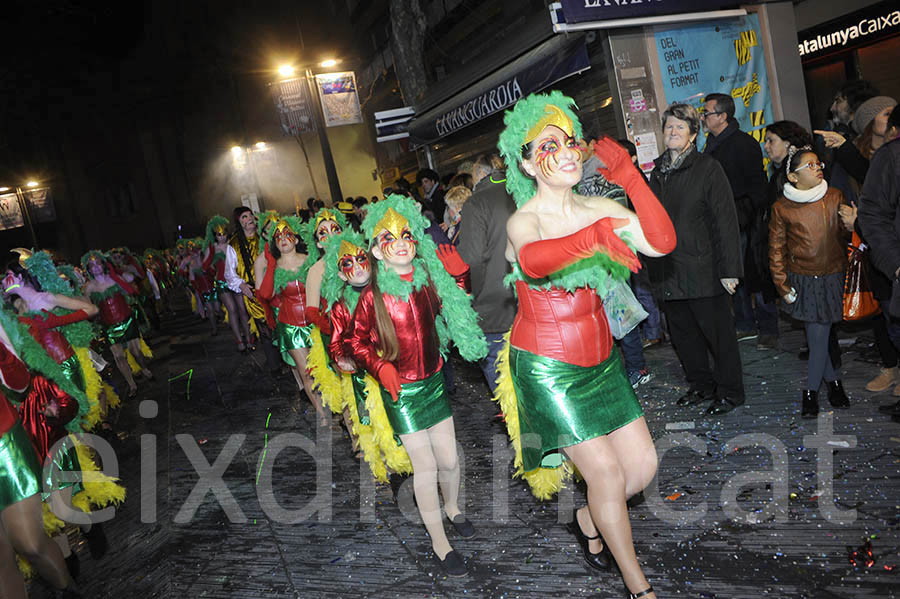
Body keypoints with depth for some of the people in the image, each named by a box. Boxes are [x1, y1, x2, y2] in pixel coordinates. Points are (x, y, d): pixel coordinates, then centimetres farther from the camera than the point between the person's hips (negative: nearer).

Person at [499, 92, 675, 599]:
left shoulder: (600, 209, 0)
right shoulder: (523, 221, -16)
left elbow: (662, 242, -15)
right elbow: (532, 260, -41)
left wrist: (627, 173, -15)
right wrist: (597, 235, -53)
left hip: (601, 359, 6)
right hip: (548, 368, -6)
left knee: (643, 465, 9)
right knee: (606, 473, -2)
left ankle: (589, 520, 39)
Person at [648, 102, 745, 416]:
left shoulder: (707, 168, -7)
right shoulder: (657, 173, 11)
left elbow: (726, 221, -10)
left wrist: (729, 269, -15)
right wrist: (654, 267, 13)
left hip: (702, 269, -6)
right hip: (670, 271, 6)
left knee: (718, 331, 4)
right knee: (682, 331, 15)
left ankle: (730, 391, 20)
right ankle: (701, 385, 32)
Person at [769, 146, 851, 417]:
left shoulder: (835, 197, 0)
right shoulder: (781, 208, -4)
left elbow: (846, 235, 15)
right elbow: (776, 249, 2)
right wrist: (782, 285, 0)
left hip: (833, 277, 1)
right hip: (802, 280, 0)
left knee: (818, 335, 0)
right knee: (816, 336, 5)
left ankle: (811, 390, 17)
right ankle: (832, 380, 28)